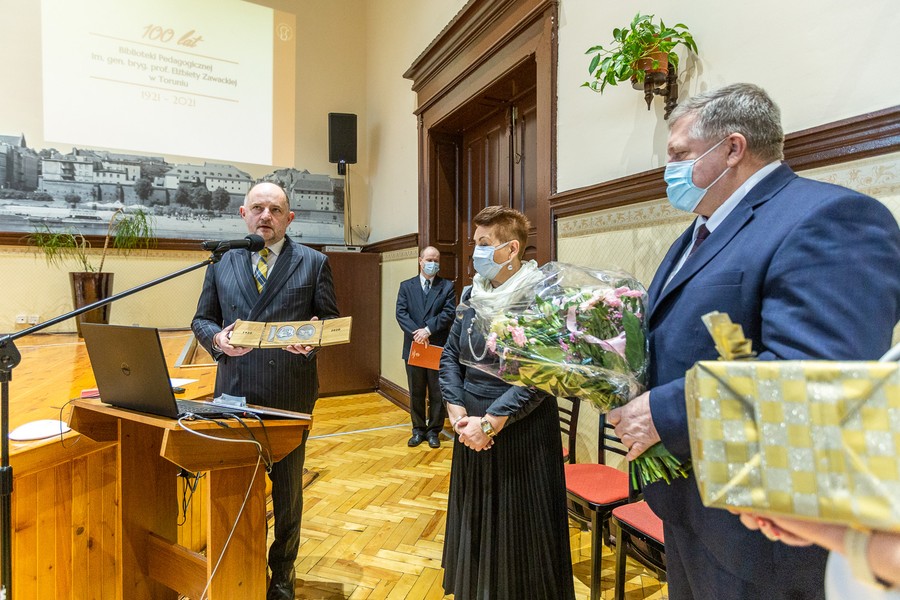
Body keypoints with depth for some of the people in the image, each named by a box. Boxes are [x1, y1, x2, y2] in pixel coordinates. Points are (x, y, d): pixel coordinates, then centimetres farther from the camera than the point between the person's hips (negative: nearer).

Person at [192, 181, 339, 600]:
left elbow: (331, 321, 0)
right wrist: (217, 338, -11)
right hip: (235, 392, 2)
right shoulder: (221, 263, 9)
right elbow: (201, 319, 11)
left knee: (287, 490, 14)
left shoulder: (314, 263, 1)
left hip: (290, 395, -2)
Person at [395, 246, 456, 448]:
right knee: (416, 392, 11)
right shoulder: (406, 286, 7)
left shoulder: (447, 286, 3)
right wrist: (417, 333, -16)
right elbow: (401, 313, -2)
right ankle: (418, 430, 25)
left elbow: (449, 313, -8)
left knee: (437, 392, 7)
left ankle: (434, 431, 21)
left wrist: (428, 330, -17)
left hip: (438, 347, -1)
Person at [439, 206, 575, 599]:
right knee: (474, 526, 20)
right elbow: (450, 356, 6)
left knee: (520, 533, 10)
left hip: (521, 434, -6)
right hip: (471, 433, 6)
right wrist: (458, 413, -6)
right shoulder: (471, 294, 5)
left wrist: (490, 422, -19)